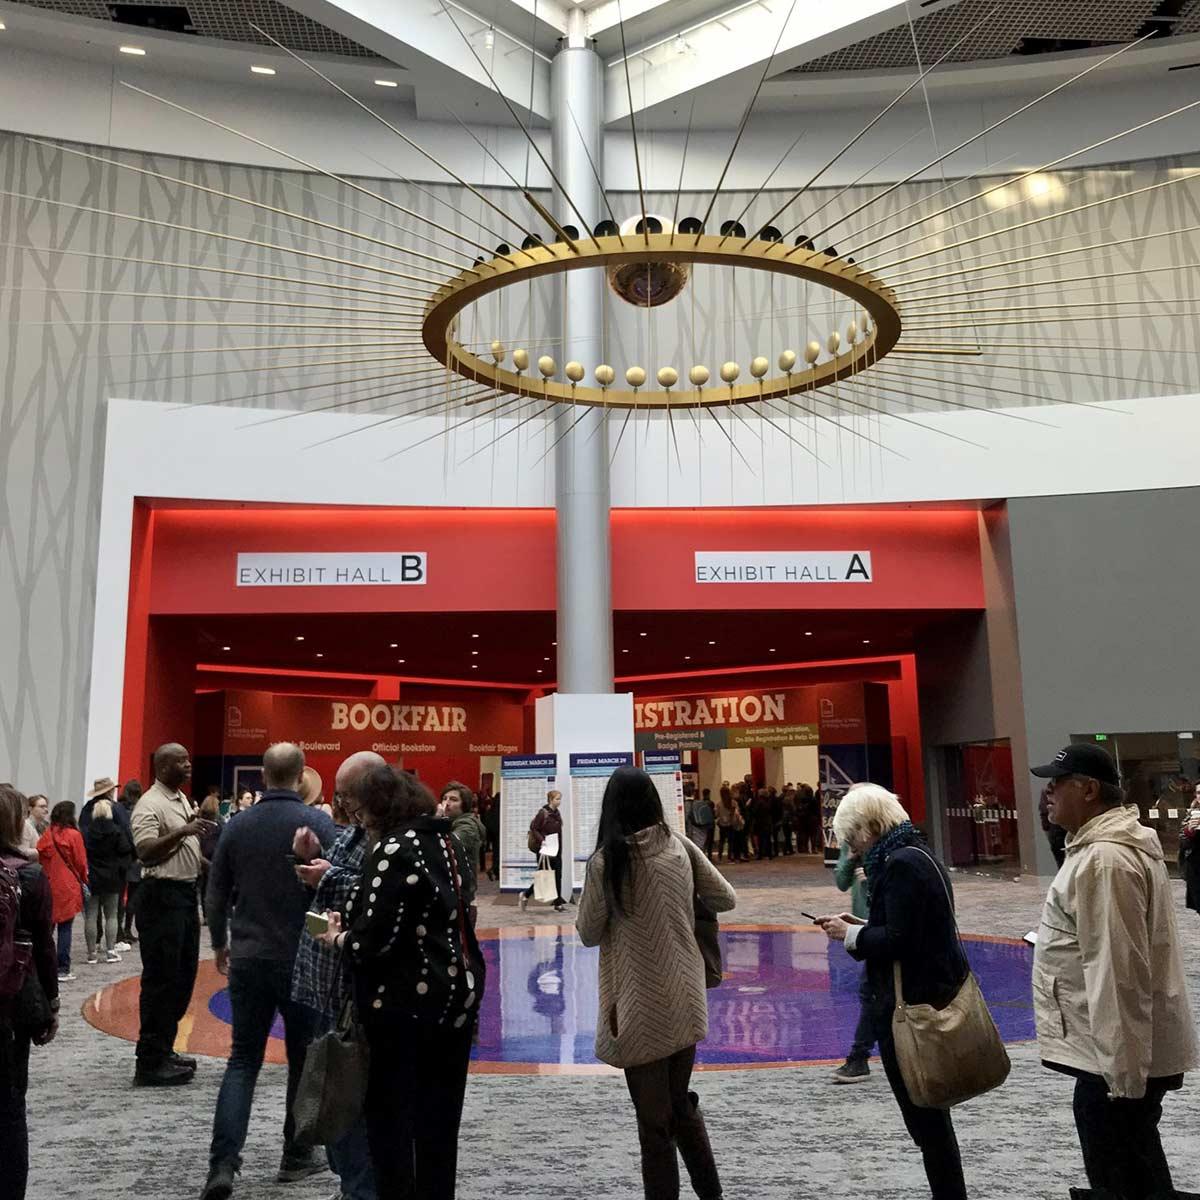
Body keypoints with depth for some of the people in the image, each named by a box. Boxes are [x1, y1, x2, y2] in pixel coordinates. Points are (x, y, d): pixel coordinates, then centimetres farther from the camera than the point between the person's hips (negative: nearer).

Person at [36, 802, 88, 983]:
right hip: (67, 888, -4)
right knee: (65, 928, 2)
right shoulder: (73, 835, -10)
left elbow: (39, 859, 5)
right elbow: (81, 862, -5)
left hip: (48, 886, 4)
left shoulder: (46, 835, 1)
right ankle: (63, 969, 2)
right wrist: (84, 881, 12)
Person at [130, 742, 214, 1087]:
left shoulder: (182, 799, 15)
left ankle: (164, 1049, 27)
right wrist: (181, 832, -30)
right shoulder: (150, 804, -14)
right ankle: (150, 1063, 3)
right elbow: (145, 852, -25)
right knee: (160, 980, -4)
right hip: (161, 895, -10)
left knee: (183, 977, 15)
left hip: (186, 893, 10)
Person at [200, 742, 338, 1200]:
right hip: (303, 958, -3)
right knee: (305, 1059, 13)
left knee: (243, 1060, 9)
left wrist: (220, 944, 24)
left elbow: (216, 895, 9)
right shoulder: (318, 822, -11)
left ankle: (223, 1163, -2)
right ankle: (297, 1155, 23)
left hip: (248, 958, 3)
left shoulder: (237, 826, 1)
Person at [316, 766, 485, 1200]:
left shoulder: (394, 850, -16)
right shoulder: (451, 843, 9)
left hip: (406, 1001, -8)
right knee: (440, 1116, 16)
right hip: (459, 991, 8)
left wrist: (338, 938, 0)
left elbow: (374, 941, -21)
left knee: (390, 1115, 8)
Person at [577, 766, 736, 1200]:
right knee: (681, 1105, 23)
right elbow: (726, 900, 7)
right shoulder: (680, 846, -3)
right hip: (685, 998, 5)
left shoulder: (606, 859, -13)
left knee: (654, 1121, 8)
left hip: (640, 1007, -4)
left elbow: (589, 934, -5)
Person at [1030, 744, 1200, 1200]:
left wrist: (1119, 1071, -24)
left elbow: (1117, 971, -26)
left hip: (1118, 1057, -10)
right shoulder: (1121, 842, 9)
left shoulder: (1104, 858, -24)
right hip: (1125, 1050, 10)